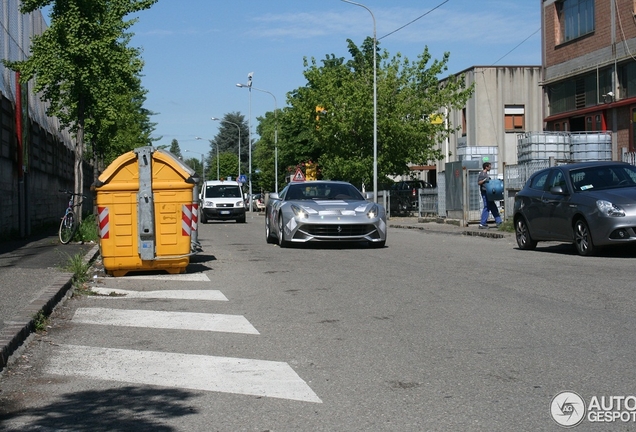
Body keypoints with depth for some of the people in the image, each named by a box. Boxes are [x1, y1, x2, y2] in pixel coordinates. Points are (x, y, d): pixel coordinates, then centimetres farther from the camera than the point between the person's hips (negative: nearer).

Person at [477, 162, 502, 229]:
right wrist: (484, 180, -31)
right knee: (486, 207, -10)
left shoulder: (487, 174, 19)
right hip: (485, 193, -10)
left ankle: (498, 221, 14)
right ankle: (482, 224, -8)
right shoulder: (482, 174, -9)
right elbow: (479, 182, -17)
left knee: (493, 207, 10)